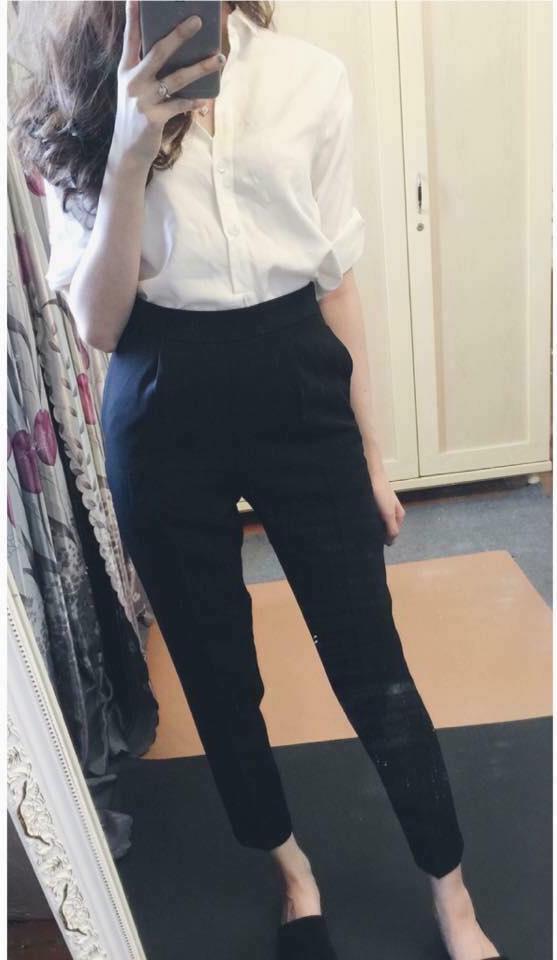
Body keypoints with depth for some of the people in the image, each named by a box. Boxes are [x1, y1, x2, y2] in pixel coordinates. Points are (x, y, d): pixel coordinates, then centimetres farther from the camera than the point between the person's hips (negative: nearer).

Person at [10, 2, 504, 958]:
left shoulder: (309, 77, 1)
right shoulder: (75, 105, 1)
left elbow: (334, 276, 5)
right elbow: (97, 324, -7)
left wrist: (370, 450, 8)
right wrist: (130, 152, -20)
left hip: (299, 392, 0)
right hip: (164, 416, 1)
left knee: (370, 660, 7)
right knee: (216, 670, 14)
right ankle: (290, 865, 44)